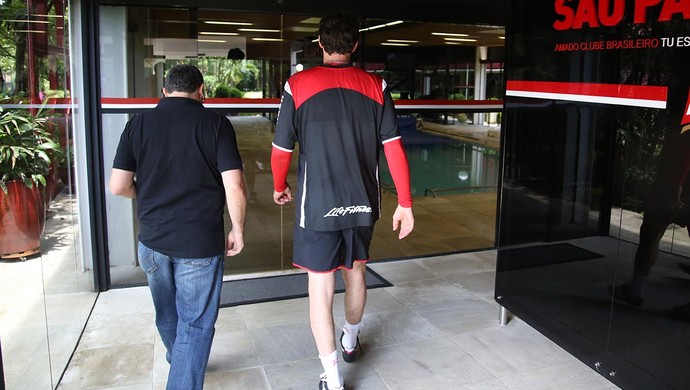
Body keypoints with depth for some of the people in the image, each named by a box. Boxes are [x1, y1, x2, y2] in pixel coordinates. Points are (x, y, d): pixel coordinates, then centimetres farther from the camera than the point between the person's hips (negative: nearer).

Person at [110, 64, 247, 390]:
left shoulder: (138, 123, 0)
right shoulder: (215, 124, -8)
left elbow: (119, 186, 0)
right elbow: (234, 186, -14)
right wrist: (238, 229, -1)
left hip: (152, 241, 5)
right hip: (199, 243, -4)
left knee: (167, 315, 26)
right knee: (195, 324, 8)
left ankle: (177, 361, 52)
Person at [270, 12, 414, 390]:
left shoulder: (298, 85, -7)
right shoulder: (376, 86, -2)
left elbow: (281, 150, -4)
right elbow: (394, 148, -5)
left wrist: (279, 187, 16)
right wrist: (405, 204, 2)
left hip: (317, 206, -3)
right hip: (363, 204, 3)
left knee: (320, 288, 6)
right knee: (355, 273, 23)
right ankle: (351, 341, 46)